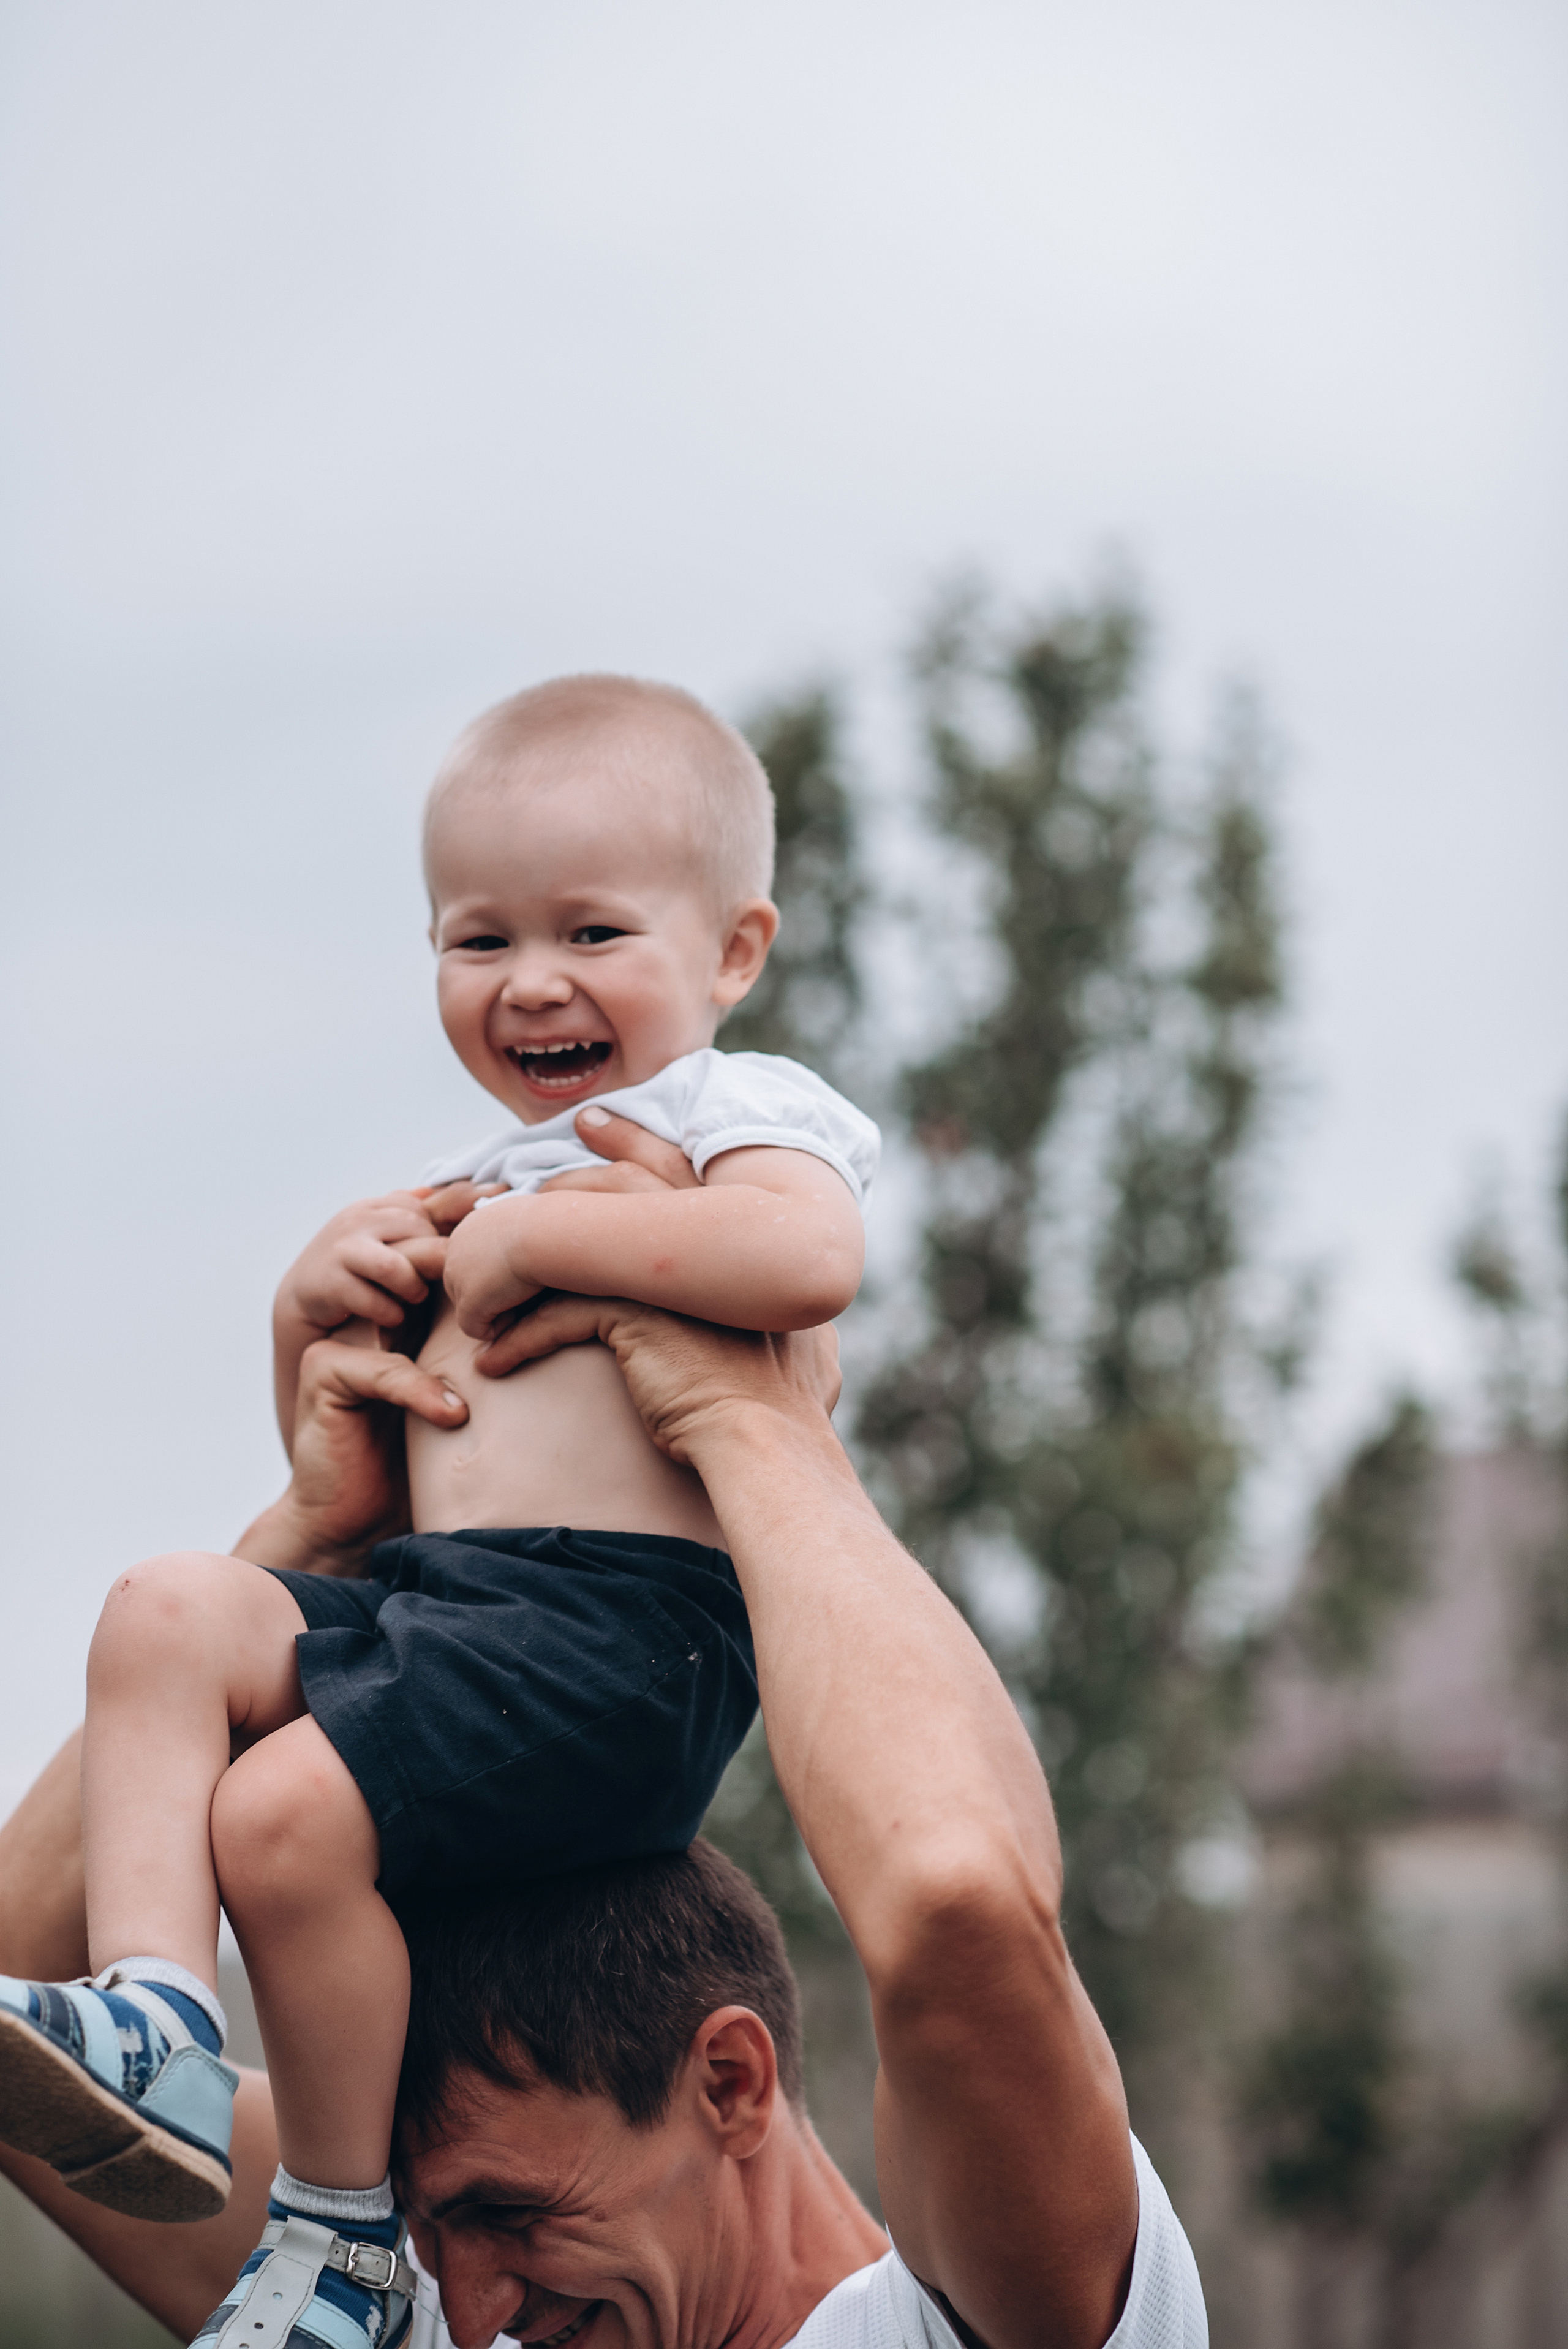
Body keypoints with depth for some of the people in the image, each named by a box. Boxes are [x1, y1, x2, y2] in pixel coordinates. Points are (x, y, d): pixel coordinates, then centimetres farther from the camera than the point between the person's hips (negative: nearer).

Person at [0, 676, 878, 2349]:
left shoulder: (736, 1110, 3)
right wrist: (317, 1303, 11)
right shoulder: (475, 1191, 29)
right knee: (167, 1614, -15)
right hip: (421, 1590, 8)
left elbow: (809, 1257, -23)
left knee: (285, 1813, -24)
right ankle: (157, 2024, -29)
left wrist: (532, 1238, -14)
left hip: (621, 1620, -8)